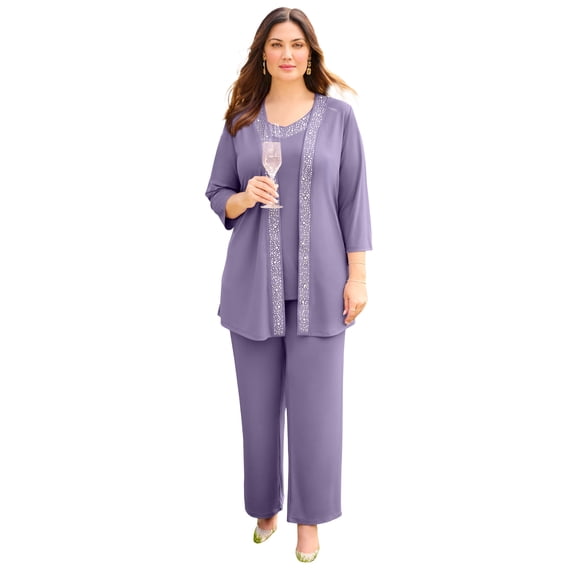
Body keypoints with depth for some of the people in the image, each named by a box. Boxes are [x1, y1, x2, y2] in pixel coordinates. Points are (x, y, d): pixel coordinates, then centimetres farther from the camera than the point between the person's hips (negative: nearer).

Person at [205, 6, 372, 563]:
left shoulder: (337, 114, 3)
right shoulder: (241, 119, 8)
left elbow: (353, 200, 2)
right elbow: (216, 194, 11)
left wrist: (357, 277, -3)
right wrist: (243, 197, -11)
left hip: (317, 283, -1)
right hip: (253, 283, 2)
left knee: (314, 404, 2)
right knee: (259, 403, 8)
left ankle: (309, 518, 20)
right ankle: (265, 507, 28)